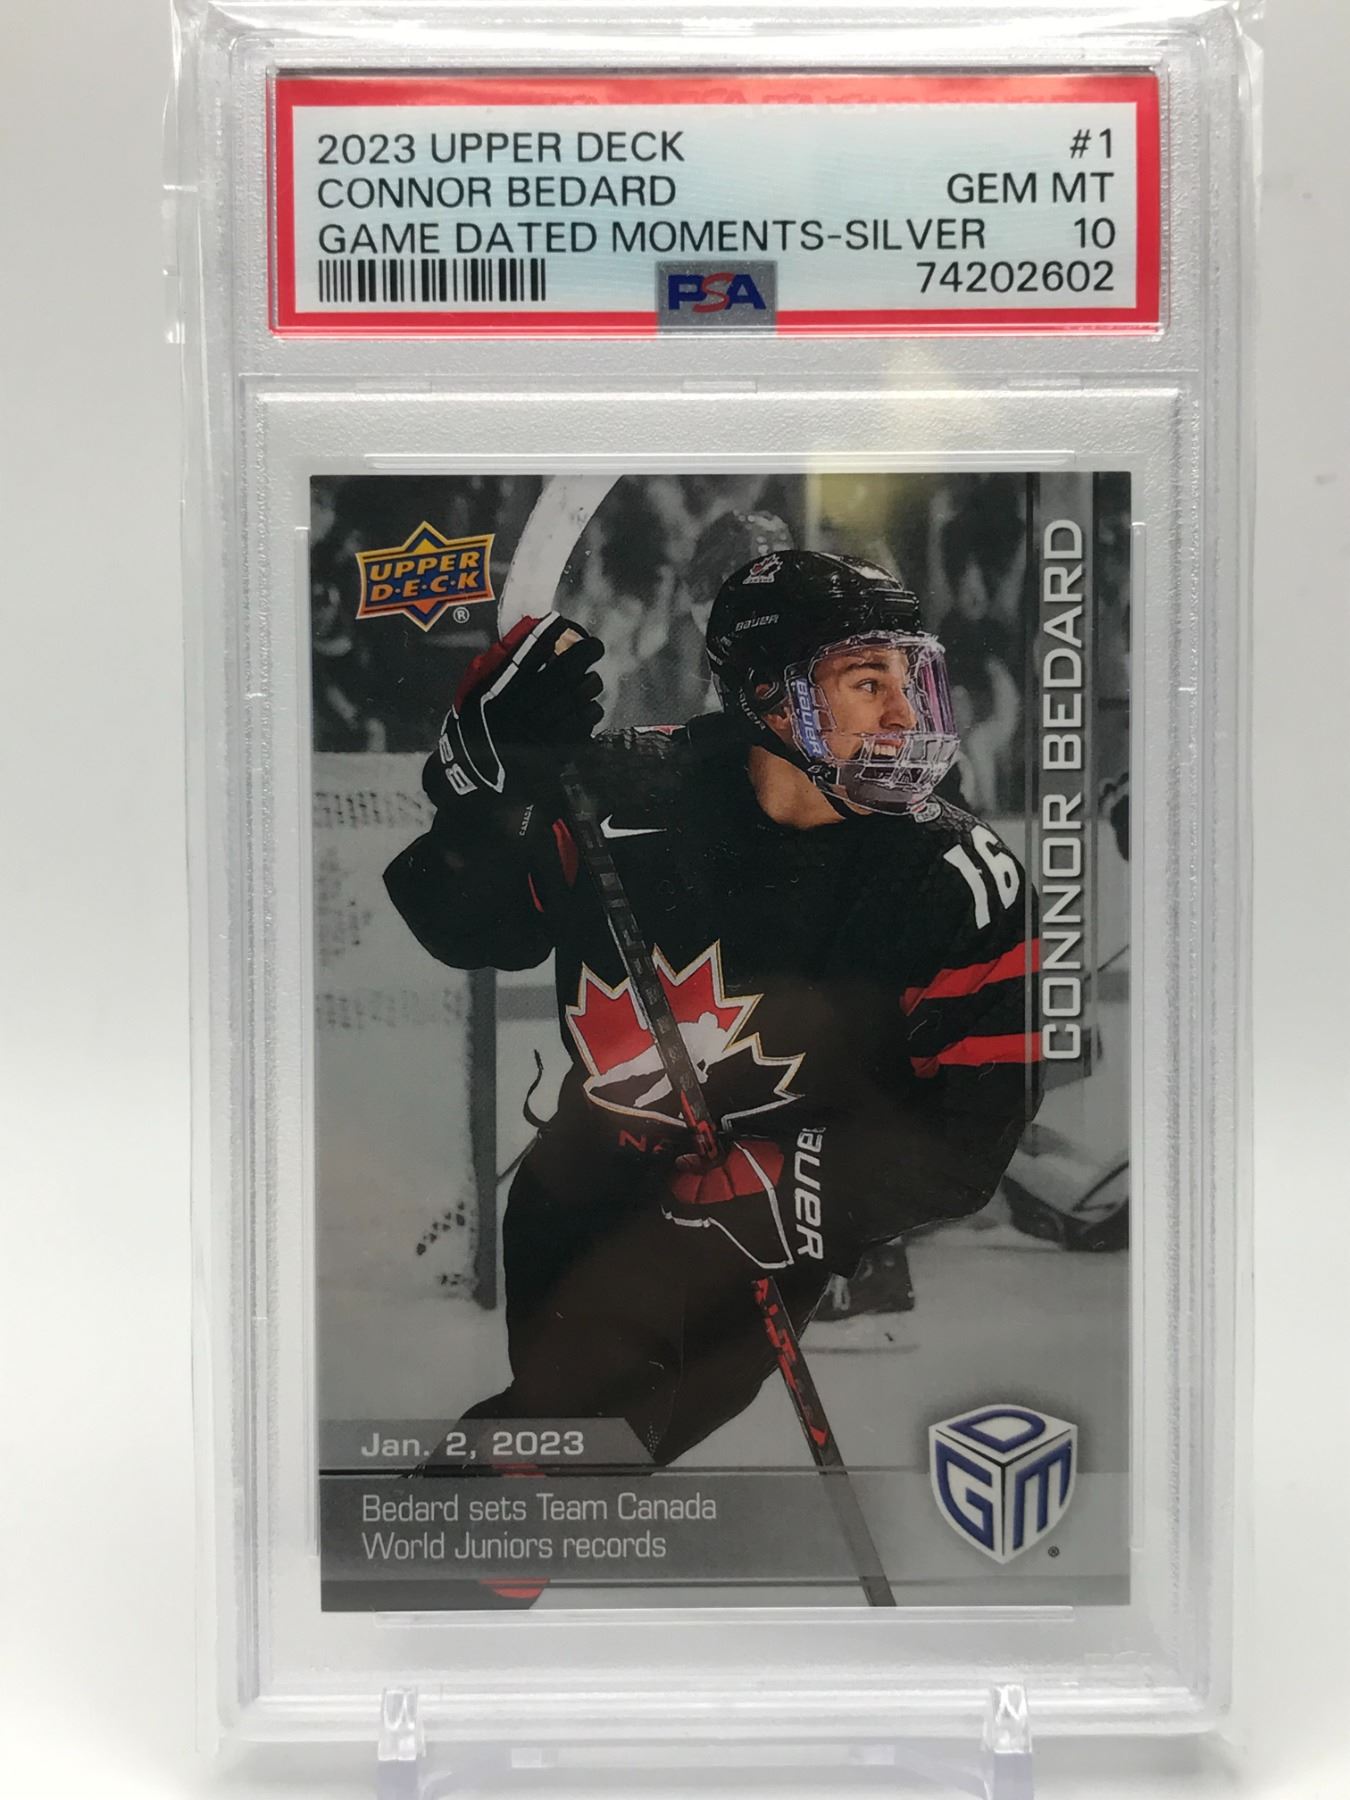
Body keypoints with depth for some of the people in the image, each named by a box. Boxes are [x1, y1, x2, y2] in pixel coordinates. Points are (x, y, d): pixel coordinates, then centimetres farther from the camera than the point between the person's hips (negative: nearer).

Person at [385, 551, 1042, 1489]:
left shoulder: (963, 883, -14)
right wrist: (483, 779, -21)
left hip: (758, 1230, -2)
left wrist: (771, 1195, -25)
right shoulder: (634, 789, -12)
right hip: (590, 1182, 2)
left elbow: (965, 1140, -13)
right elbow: (465, 930, -2)